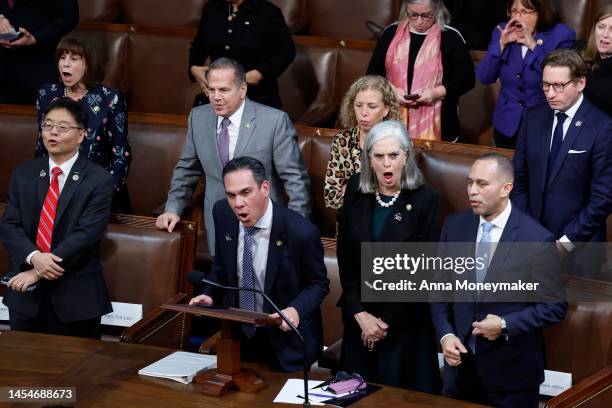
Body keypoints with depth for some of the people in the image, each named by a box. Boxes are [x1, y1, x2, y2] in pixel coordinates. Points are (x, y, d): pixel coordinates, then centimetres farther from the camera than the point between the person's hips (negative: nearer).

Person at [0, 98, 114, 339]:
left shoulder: (99, 181, -6)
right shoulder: (22, 174, 8)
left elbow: (87, 233, -16)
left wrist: (38, 272, -20)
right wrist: (34, 257, -20)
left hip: (75, 296, -3)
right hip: (26, 294, 4)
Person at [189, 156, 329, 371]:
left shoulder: (301, 232, -25)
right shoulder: (223, 213, -9)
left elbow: (318, 284, -9)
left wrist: (296, 309, -28)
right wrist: (210, 294, -7)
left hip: (285, 341, -4)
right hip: (239, 335, 4)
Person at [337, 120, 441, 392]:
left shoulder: (425, 199, -10)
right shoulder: (356, 191, 0)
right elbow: (344, 257, 1)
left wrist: (387, 322, -9)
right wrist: (360, 313, -8)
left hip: (405, 320, -3)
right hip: (359, 316, 3)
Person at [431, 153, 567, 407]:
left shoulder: (537, 239, -15)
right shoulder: (454, 225, -1)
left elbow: (555, 307, -10)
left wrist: (505, 325, -18)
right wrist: (445, 335, -7)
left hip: (512, 370, -4)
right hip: (460, 362, 4)